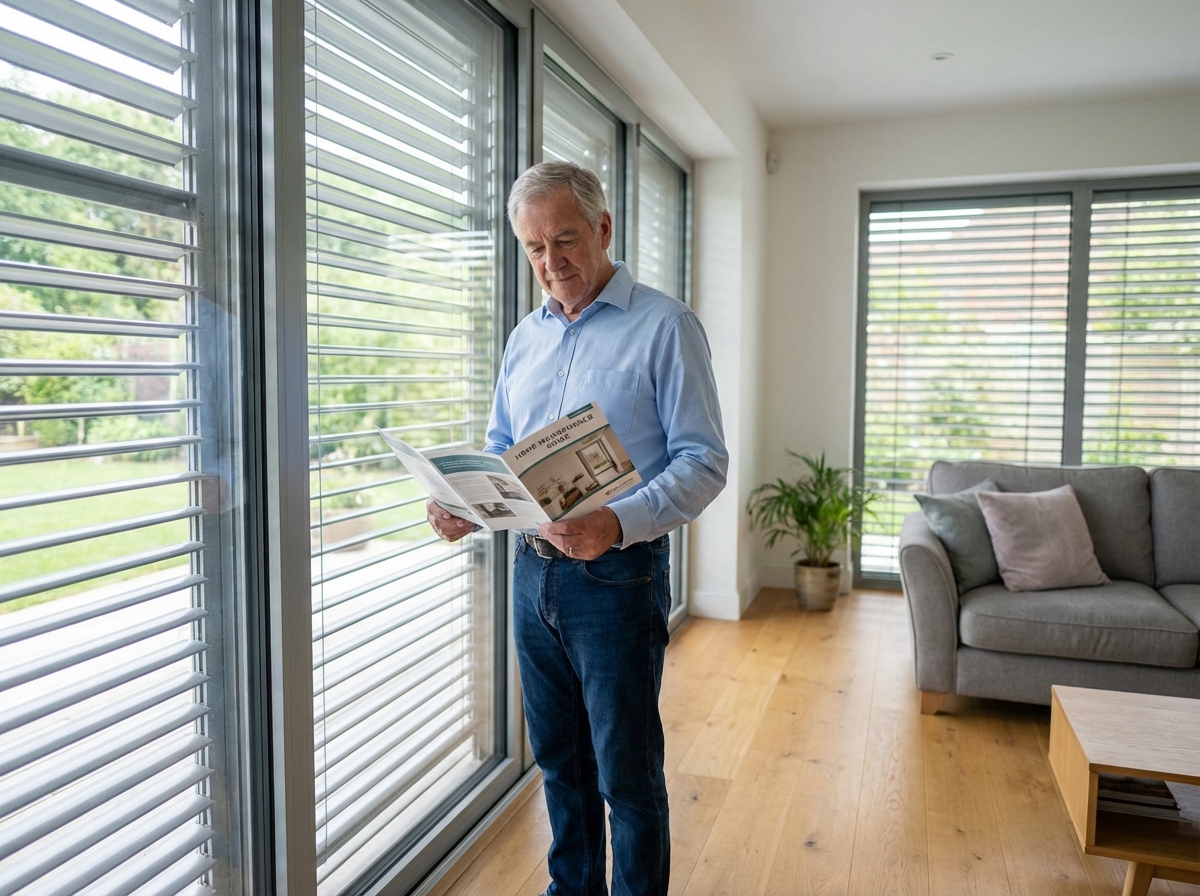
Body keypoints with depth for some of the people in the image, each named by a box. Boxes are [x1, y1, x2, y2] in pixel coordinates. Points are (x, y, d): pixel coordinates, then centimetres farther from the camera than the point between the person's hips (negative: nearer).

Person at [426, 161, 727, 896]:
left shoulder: (664, 326, -9)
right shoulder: (524, 338, 10)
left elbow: (704, 461, -14)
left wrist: (620, 524, -30)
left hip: (617, 578, -6)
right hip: (534, 571, 6)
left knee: (627, 773, 7)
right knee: (559, 756, 20)